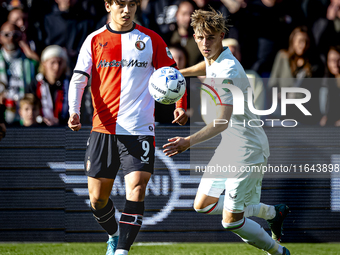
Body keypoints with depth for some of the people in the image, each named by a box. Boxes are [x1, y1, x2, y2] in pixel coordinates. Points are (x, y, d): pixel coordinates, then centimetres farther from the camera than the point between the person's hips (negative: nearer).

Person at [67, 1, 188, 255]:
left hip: (140, 129, -1)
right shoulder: (94, 40, 7)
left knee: (136, 189, -18)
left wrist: (180, 105, -2)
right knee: (97, 198, 6)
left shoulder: (150, 39, 6)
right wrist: (74, 110, -15)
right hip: (103, 128, 2)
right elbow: (79, 78, 2)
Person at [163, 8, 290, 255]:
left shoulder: (227, 71, -27)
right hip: (229, 146, 10)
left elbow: (222, 121, -38)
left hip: (248, 150, -10)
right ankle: (273, 212, 29)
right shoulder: (214, 59, 1)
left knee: (231, 221, -7)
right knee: (203, 205, 15)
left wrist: (189, 142, -48)